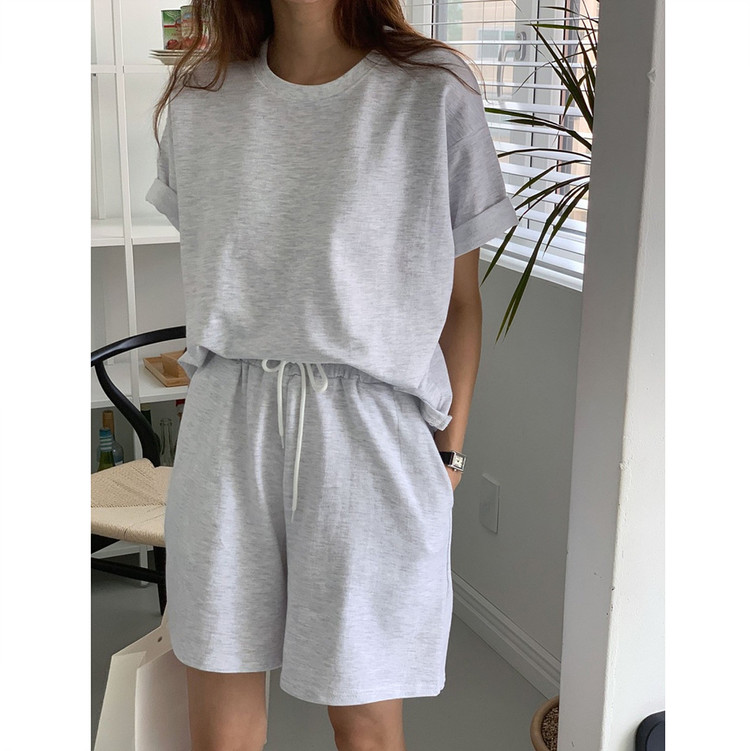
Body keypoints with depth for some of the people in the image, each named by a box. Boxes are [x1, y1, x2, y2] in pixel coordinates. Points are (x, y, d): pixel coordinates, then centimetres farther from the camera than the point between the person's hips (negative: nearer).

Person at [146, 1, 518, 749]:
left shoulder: (435, 92, -4)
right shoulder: (199, 96, 7)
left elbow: (458, 299, 1)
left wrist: (449, 451, 0)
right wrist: (212, 403, 15)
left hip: (371, 433, -2)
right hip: (228, 430, 3)